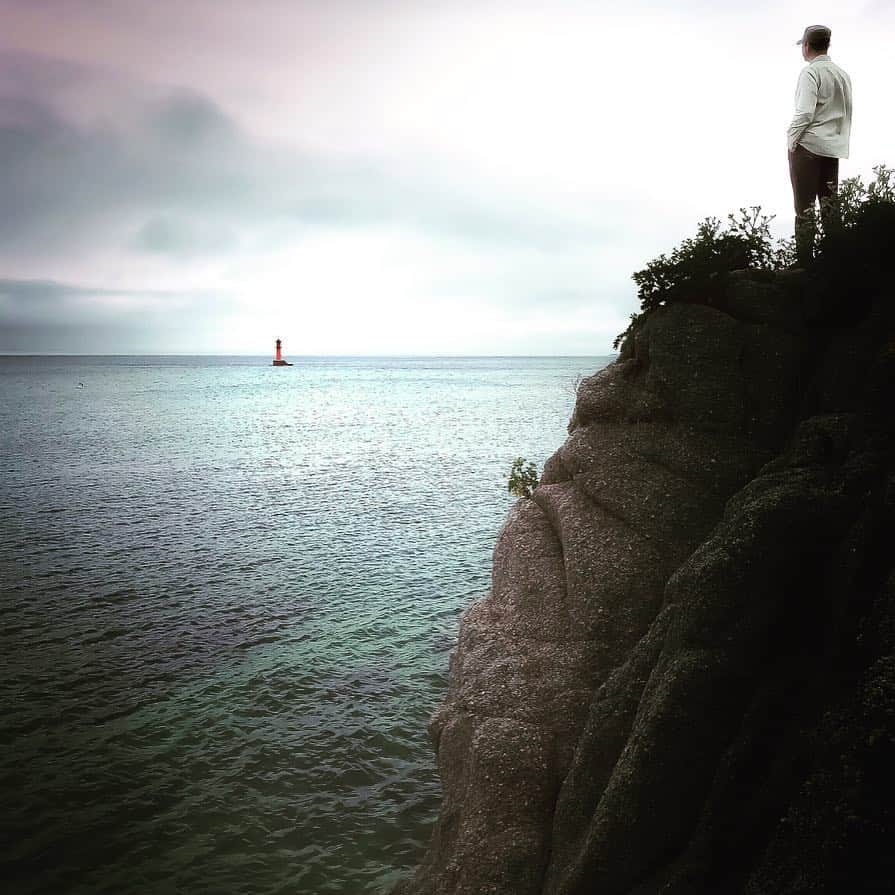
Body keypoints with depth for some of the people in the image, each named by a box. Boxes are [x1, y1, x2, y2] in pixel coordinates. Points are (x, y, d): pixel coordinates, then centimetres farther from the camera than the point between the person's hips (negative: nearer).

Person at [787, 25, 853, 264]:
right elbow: (847, 112, 17)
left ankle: (804, 261, -7)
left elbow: (804, 112, -18)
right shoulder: (843, 74, 14)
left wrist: (791, 140, -8)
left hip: (808, 145, -7)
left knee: (805, 208, -5)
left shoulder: (810, 71, -9)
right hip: (834, 148, 7)